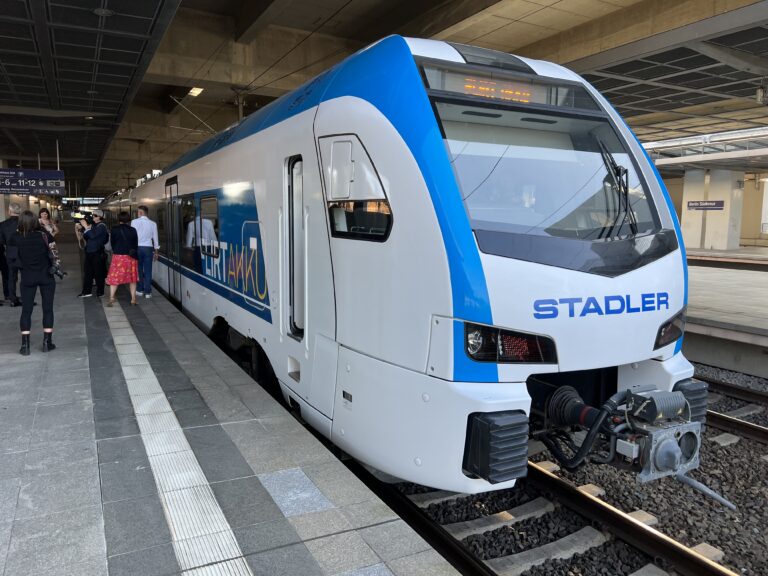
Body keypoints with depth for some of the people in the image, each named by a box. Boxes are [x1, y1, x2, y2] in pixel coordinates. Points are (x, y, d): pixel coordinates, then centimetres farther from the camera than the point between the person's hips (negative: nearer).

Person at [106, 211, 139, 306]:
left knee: (114, 277, 4)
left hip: (118, 256, -1)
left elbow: (112, 243, 3)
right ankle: (133, 299, 9)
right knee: (132, 278, 10)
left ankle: (111, 298, -4)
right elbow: (136, 244, 2)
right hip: (131, 256, 2)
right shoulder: (133, 230, -1)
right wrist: (135, 256, 10)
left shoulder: (114, 229, -5)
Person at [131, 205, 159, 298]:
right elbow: (155, 238, 7)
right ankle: (147, 292, 3)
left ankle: (140, 290, 16)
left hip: (137, 247, -1)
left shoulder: (134, 222, -4)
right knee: (148, 270, 2)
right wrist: (156, 251, 15)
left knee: (138, 269, 11)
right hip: (148, 248, 1)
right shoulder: (152, 224, 3)